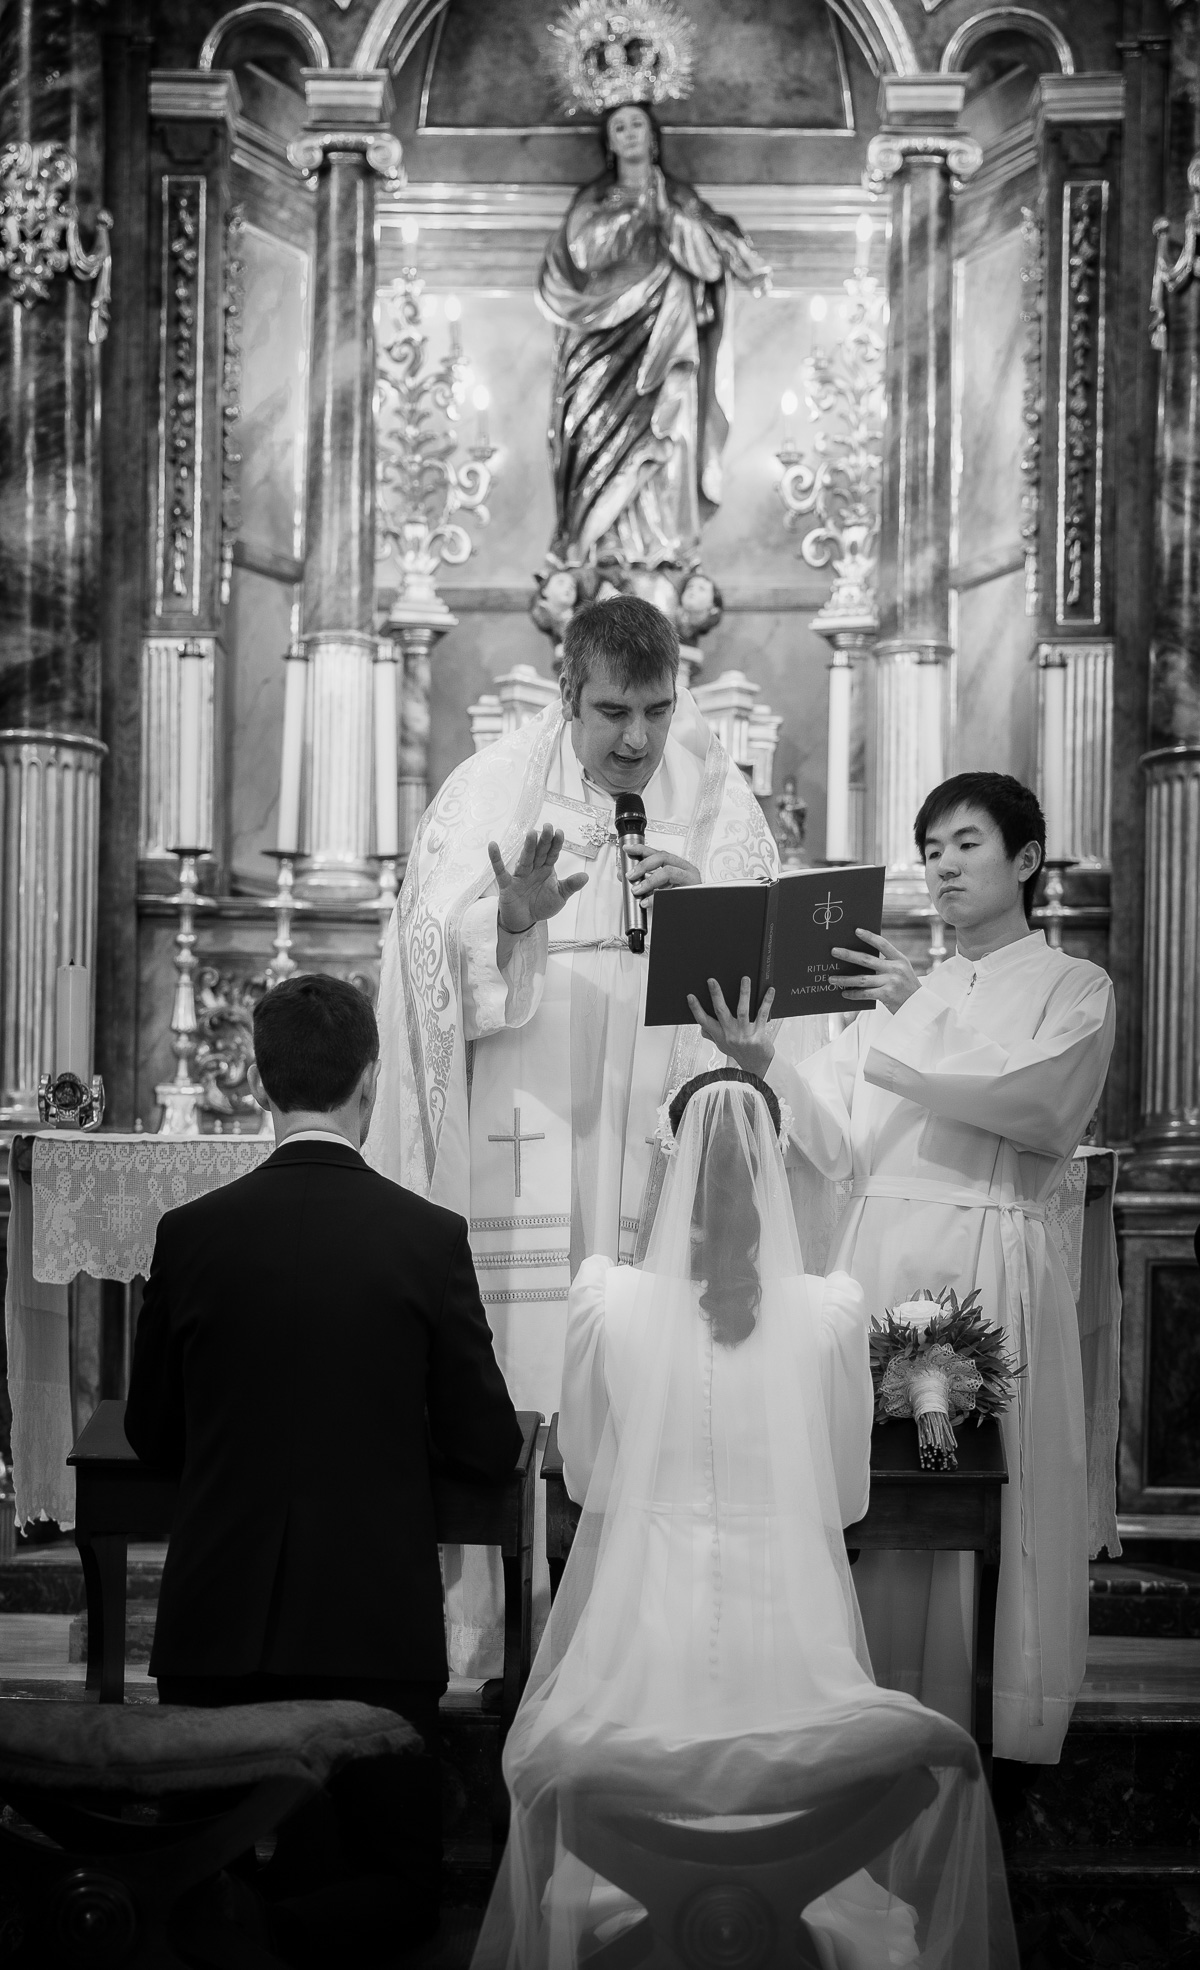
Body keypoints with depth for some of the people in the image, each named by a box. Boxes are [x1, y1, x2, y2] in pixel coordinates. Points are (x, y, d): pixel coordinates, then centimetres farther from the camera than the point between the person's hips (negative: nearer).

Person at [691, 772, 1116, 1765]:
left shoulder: (1074, 987, 6)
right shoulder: (891, 990, 17)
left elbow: (1039, 1103, -14)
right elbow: (841, 1148, 7)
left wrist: (923, 1012, -22)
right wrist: (769, 1063, -10)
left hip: (991, 1261, -3)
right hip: (880, 1253, 3)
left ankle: (986, 1724, 8)